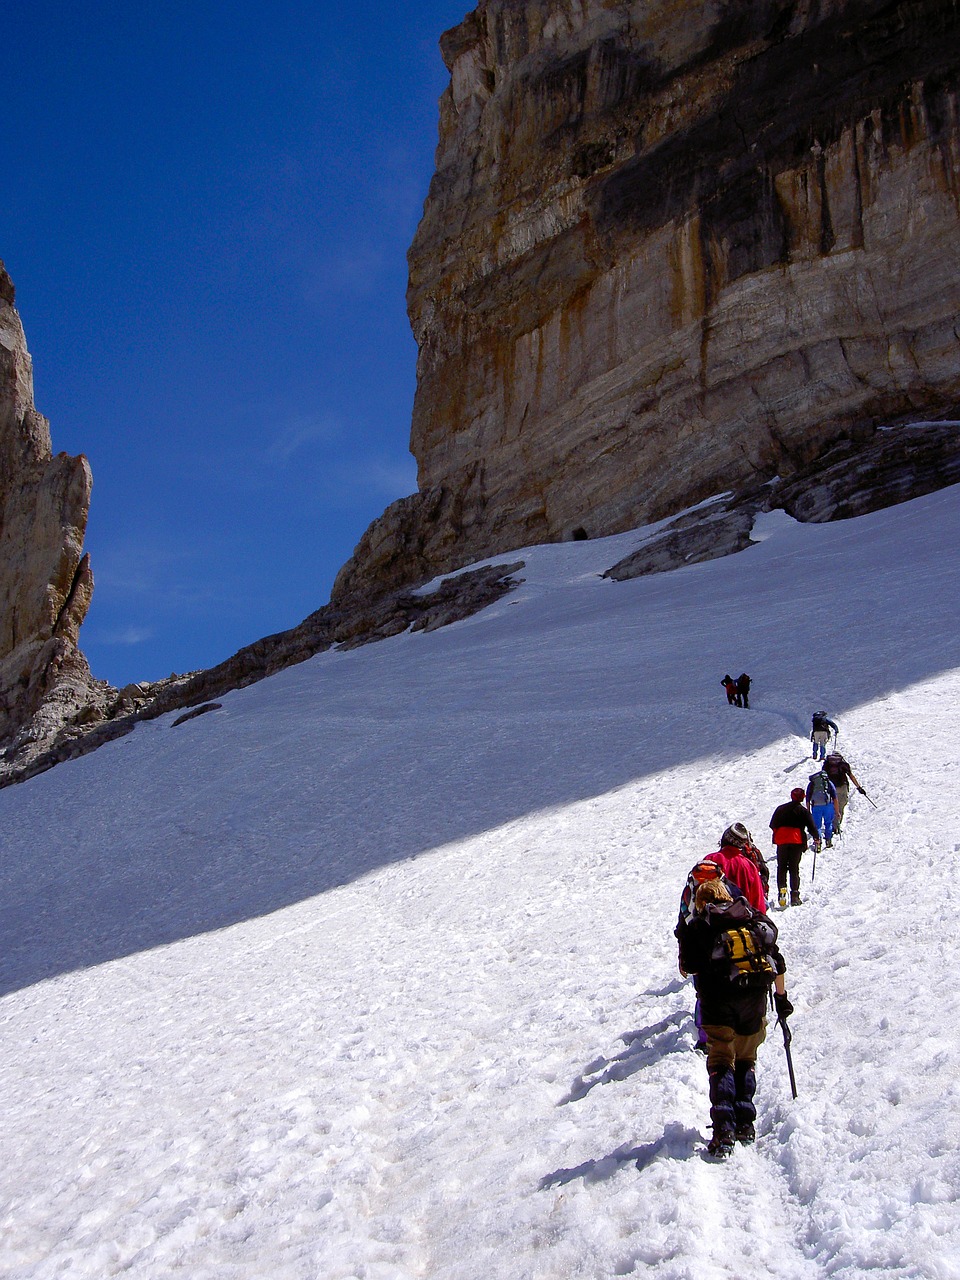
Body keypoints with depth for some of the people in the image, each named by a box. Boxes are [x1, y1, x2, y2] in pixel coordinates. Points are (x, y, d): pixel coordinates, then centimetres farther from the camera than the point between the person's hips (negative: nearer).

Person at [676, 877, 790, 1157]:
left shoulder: (696, 926, 9)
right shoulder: (756, 919, 16)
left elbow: (689, 966, -3)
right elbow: (777, 960, 15)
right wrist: (781, 997, 24)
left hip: (716, 997, -2)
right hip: (754, 997, 3)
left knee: (720, 1060, 5)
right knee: (746, 1058, 18)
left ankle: (723, 1130, -9)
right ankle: (745, 1124, 12)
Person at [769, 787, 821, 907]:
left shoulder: (780, 809, 11)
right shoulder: (802, 811, 2)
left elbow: (772, 825, 16)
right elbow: (811, 827, -1)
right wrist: (816, 838, 14)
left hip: (781, 840, 2)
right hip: (797, 841, -2)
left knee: (781, 868, 9)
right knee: (794, 869, 2)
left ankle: (781, 892, -8)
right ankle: (794, 896, -5)